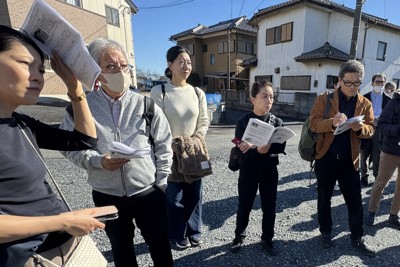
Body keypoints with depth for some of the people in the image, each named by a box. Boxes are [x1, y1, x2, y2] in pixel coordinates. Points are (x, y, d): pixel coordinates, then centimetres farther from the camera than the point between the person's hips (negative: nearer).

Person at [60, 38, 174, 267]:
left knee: (160, 246, 16)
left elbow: (164, 145, -1)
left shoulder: (145, 104, -5)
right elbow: (70, 146, -2)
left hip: (149, 192, 0)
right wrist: (98, 161, -19)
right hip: (107, 195, 1)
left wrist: (160, 182, -3)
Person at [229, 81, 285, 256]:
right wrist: (259, 150, -32)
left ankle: (267, 239, 34)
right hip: (248, 171, -1)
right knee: (244, 205, 12)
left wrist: (267, 147, -30)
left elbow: (281, 147, -14)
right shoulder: (243, 122, -7)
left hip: (269, 171, 2)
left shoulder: (277, 122, -1)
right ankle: (239, 236, 35)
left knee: (269, 206, 13)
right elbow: (242, 150, -16)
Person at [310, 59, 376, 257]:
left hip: (350, 160, 2)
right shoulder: (324, 99, -4)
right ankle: (326, 233, 32)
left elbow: (370, 130, 1)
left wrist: (360, 128, -22)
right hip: (325, 158, -2)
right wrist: (332, 122, -32)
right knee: (324, 198, 12)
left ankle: (357, 238, 30)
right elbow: (313, 123, -13)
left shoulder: (365, 104, 6)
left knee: (355, 201, 11)